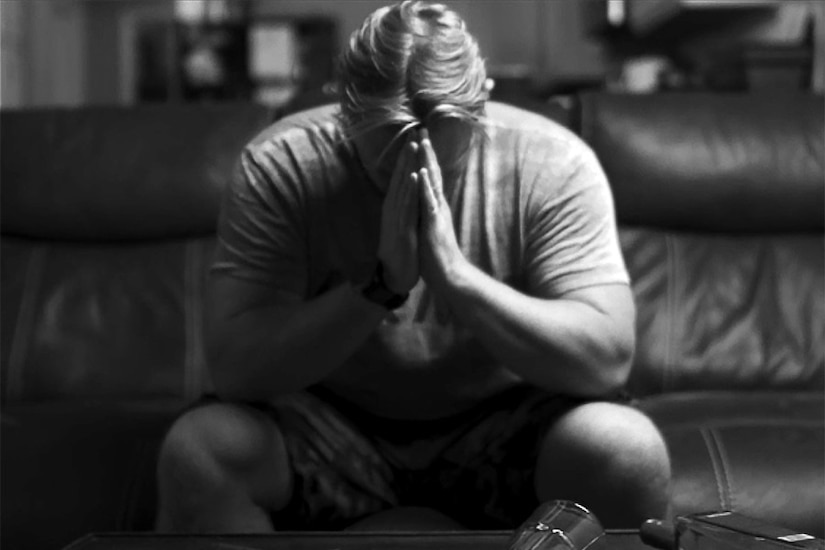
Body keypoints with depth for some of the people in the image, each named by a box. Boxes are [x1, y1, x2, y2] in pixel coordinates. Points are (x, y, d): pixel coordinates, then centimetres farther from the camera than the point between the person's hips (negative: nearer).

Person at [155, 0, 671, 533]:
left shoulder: (553, 164, -16)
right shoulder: (279, 167, -16)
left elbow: (607, 360, -24)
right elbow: (235, 366, -22)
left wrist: (452, 271, -35)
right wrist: (381, 284, -34)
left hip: (501, 422, 0)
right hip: (331, 423, 1)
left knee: (628, 452, -29)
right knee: (197, 450, -27)